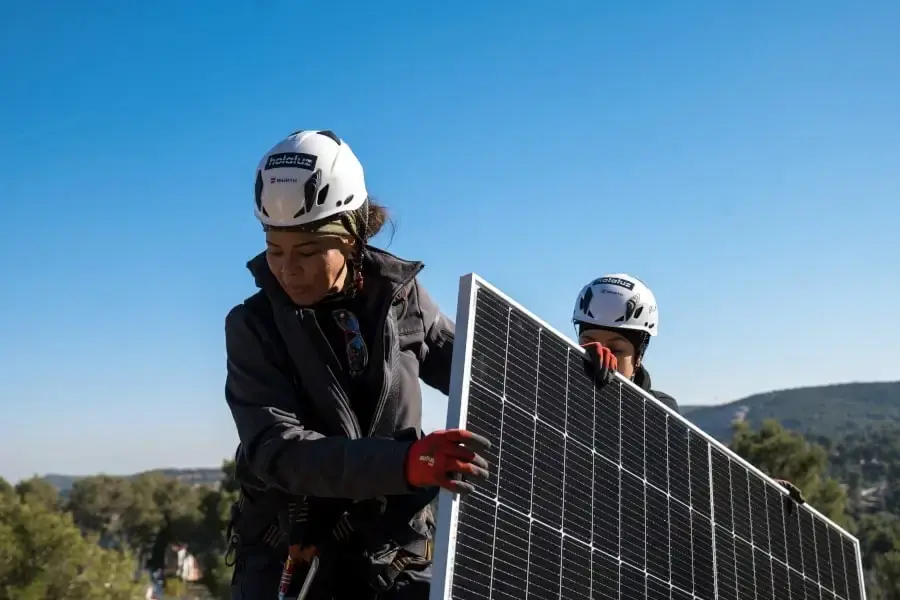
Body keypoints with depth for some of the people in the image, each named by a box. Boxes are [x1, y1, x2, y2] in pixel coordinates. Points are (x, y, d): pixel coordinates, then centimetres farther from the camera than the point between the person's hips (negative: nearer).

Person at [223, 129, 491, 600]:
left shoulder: (399, 297, -2)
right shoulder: (254, 325, -10)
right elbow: (276, 449, -24)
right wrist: (403, 462, -39)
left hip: (394, 556, 2)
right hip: (287, 558, -2)